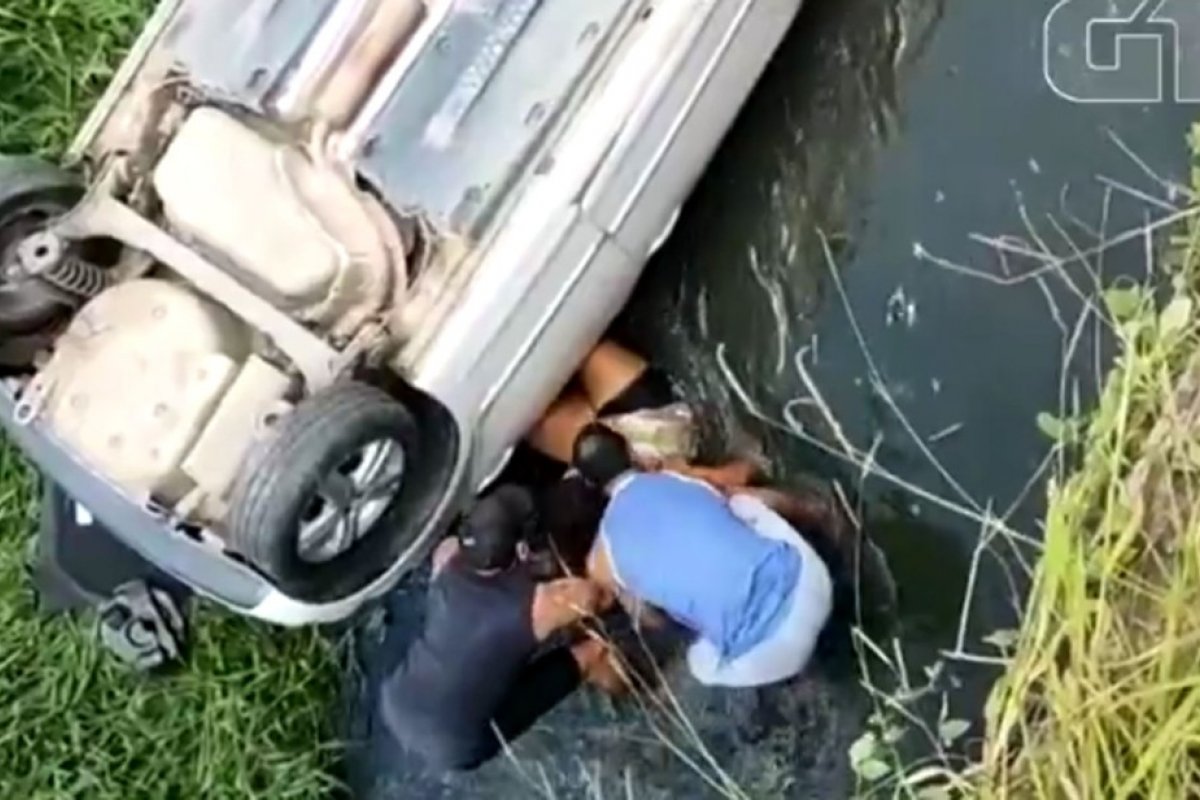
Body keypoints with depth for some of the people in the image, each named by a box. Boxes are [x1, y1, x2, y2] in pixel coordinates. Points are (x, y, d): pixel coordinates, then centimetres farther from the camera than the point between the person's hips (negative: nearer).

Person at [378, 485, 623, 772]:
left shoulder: (447, 560, -7)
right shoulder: (537, 603, -20)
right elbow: (601, 596, -2)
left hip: (393, 711, 5)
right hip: (452, 749, -5)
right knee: (591, 649, 3)